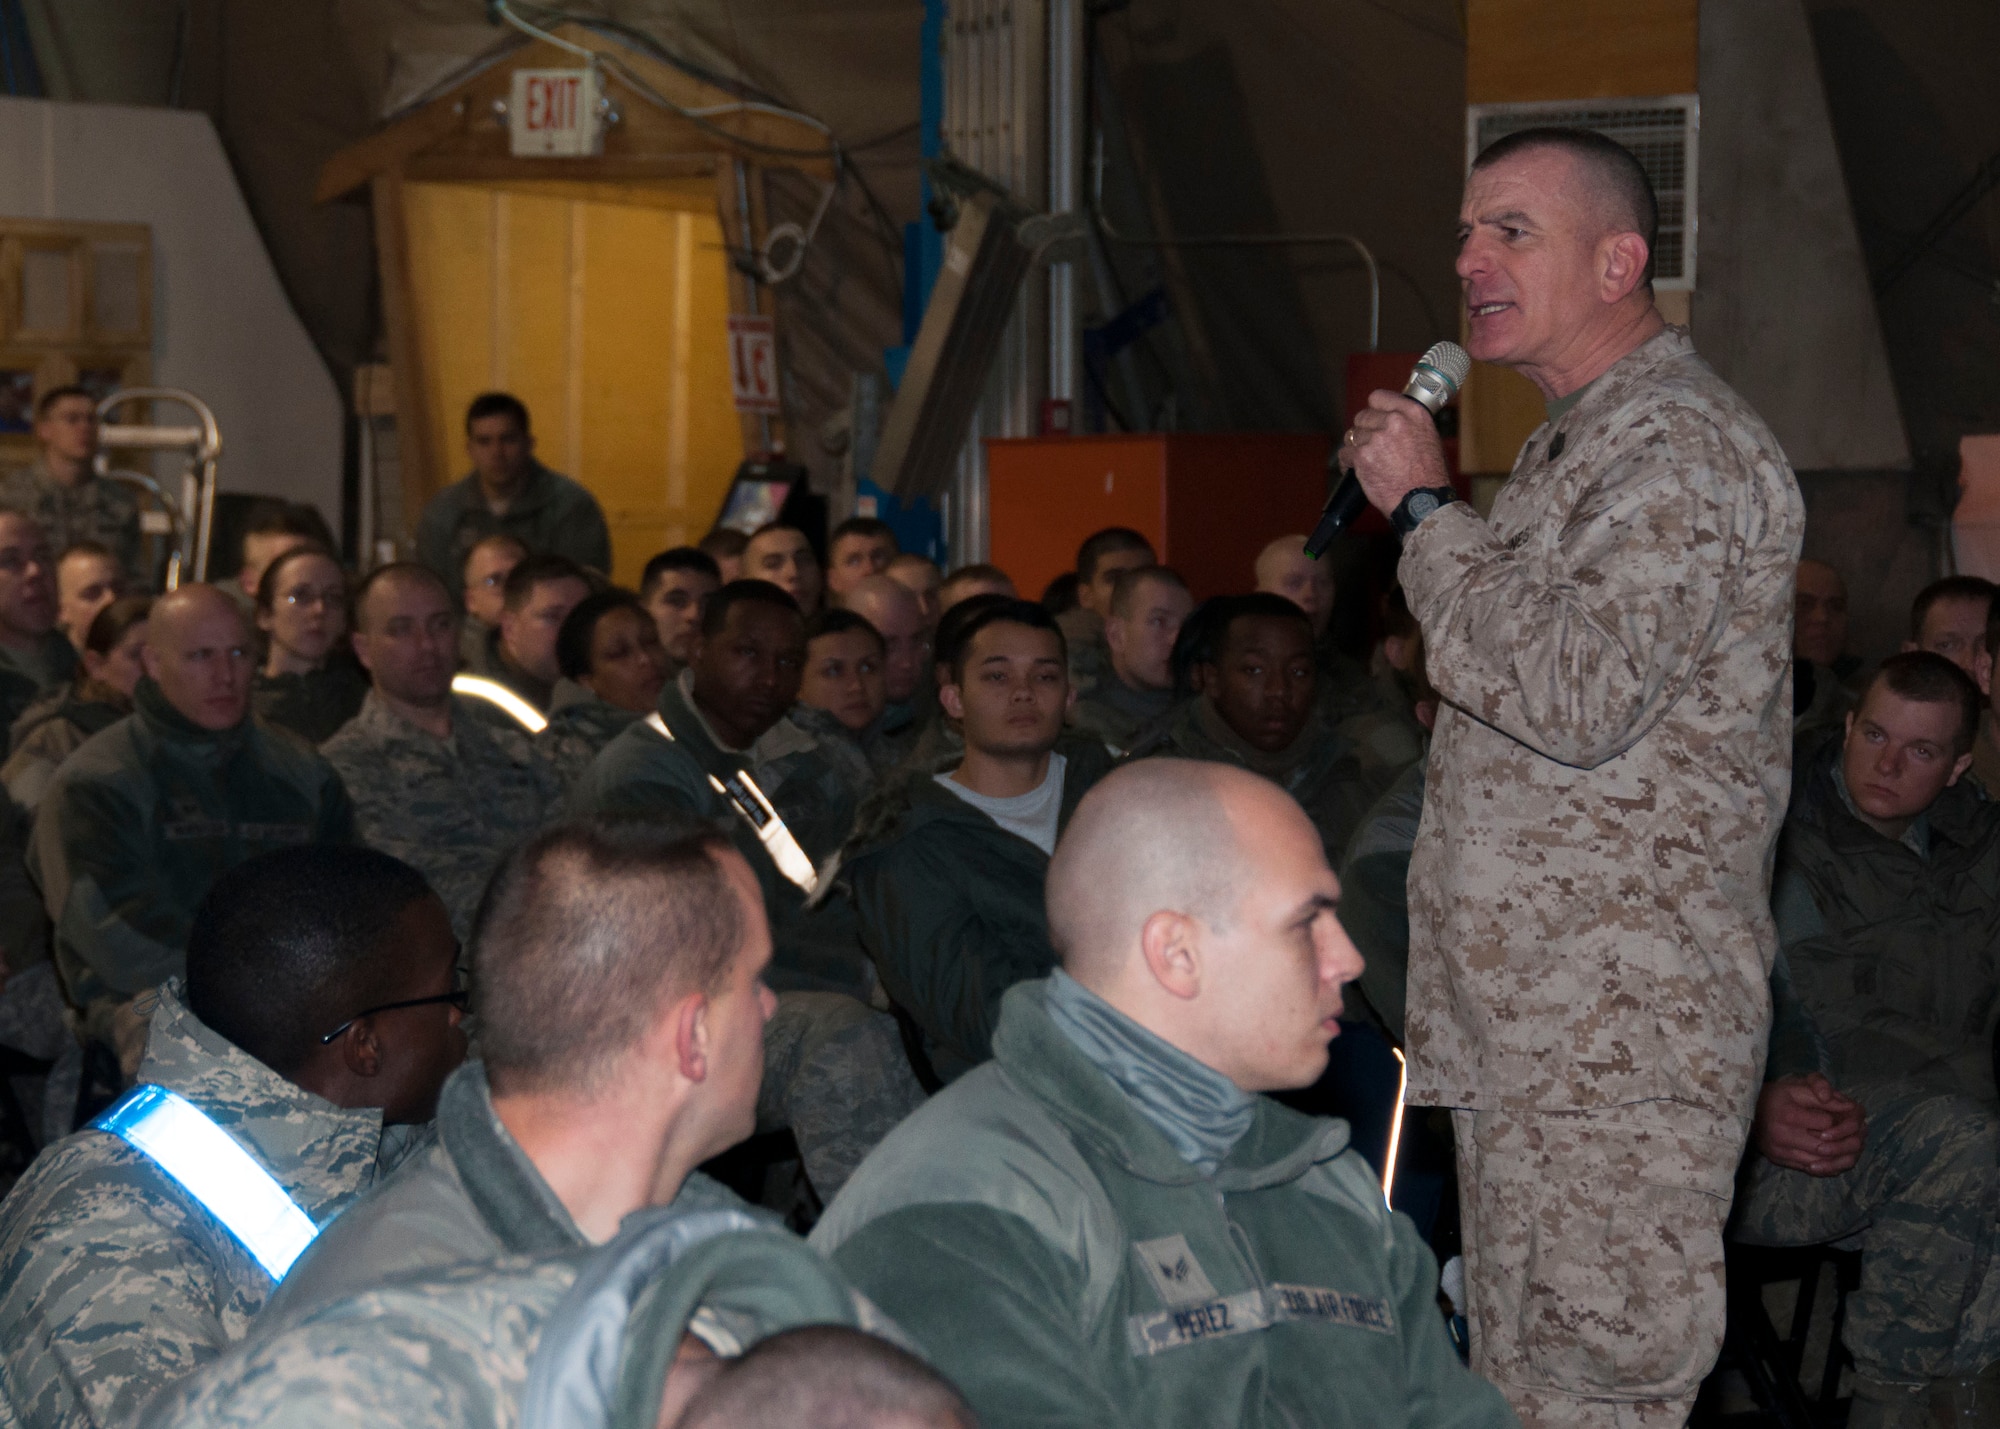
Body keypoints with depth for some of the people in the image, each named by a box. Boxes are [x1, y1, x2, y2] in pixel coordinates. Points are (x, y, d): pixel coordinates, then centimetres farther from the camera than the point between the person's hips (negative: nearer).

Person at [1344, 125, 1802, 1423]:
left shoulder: (1684, 452, -13)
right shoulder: (1575, 445, 20)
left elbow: (1577, 699, -25)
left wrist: (1426, 508, -16)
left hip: (1617, 1037, -10)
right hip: (1519, 1024, 10)